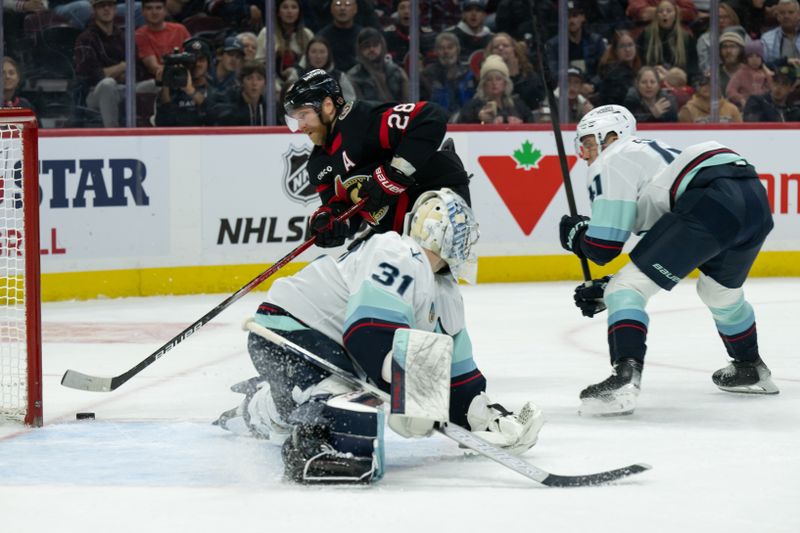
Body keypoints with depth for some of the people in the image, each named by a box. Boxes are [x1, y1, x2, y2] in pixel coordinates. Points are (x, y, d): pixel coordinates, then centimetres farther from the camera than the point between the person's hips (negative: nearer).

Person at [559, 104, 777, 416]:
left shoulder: (612, 162, 12)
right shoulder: (653, 152, 37)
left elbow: (603, 248, 4)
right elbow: (660, 262, 36)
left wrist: (575, 233, 25)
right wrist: (603, 289, 33)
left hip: (712, 201, -9)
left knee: (627, 289, -7)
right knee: (719, 289, 37)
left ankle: (625, 379, -25)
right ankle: (750, 370, 53)